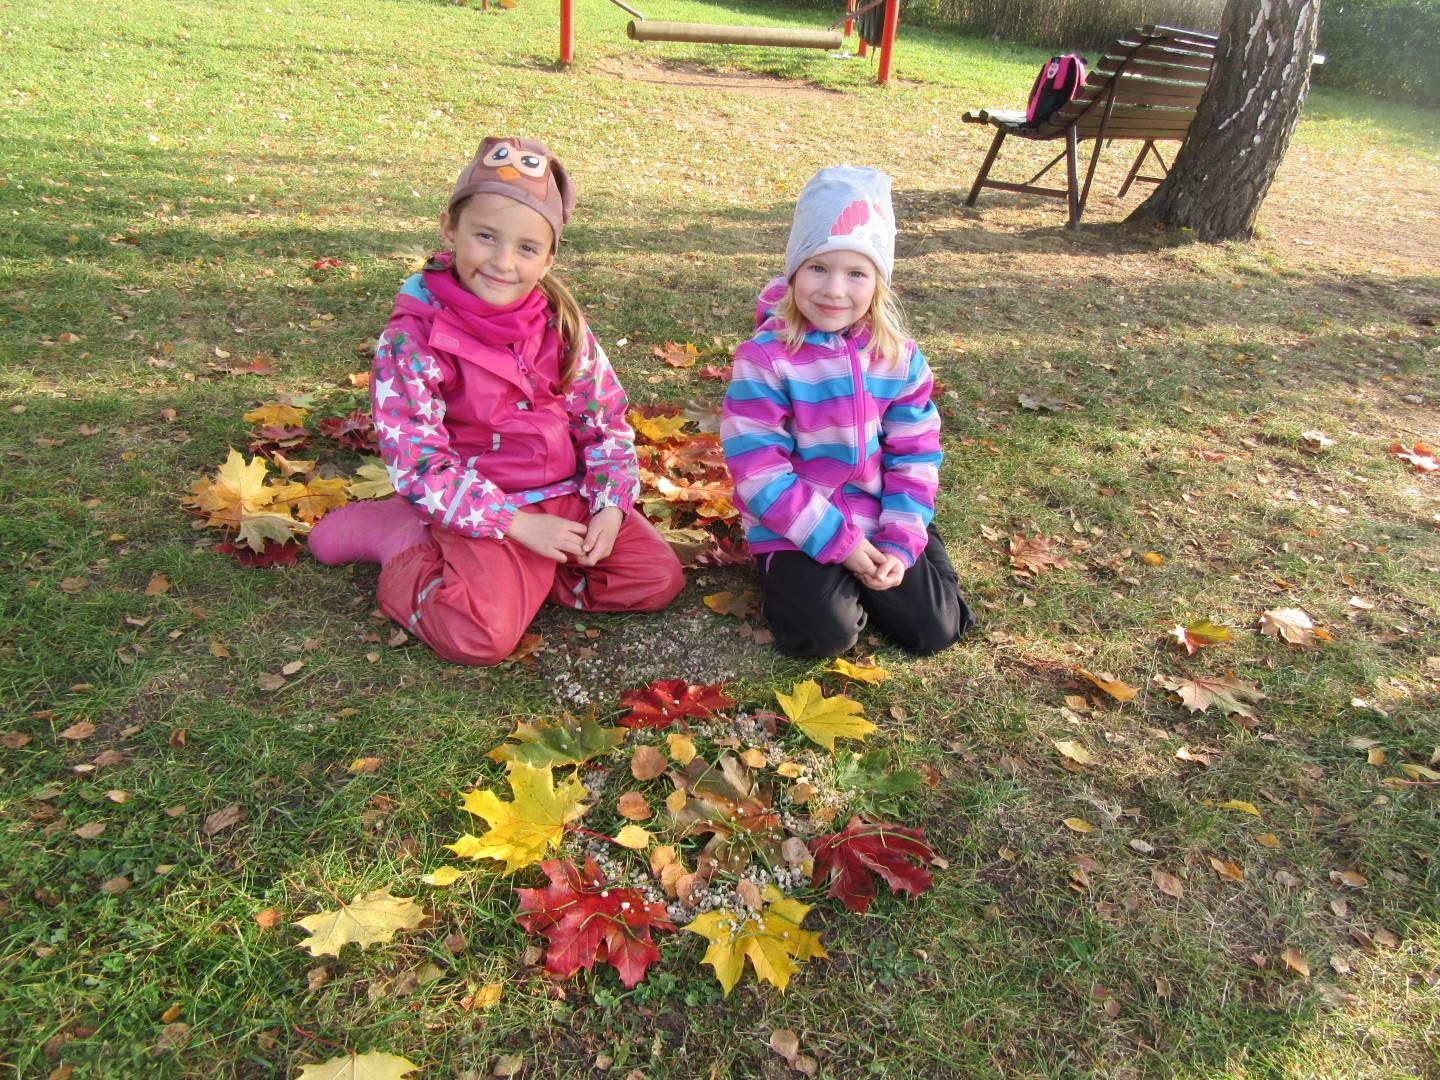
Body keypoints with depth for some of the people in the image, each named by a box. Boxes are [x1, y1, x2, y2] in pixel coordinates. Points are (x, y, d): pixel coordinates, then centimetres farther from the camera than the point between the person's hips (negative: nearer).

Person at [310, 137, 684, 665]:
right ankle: (402, 541, 3)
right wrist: (516, 524, -20)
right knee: (480, 634, -25)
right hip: (482, 508, -5)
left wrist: (611, 503, -10)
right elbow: (417, 461, -17)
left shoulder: (560, 322, -1)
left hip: (568, 493, 6)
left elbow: (605, 418, 5)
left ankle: (516, 574, 7)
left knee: (658, 578, -4)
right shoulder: (414, 335, -15)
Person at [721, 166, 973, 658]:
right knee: (823, 633, -21)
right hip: (795, 530, -4)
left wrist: (901, 542, -8)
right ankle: (797, 579, 12)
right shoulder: (764, 359, -17)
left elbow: (914, 455, 3)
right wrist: (837, 540, -18)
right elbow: (760, 470, -18)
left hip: (878, 523, 4)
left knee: (936, 629, -1)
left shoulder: (900, 359, -3)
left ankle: (858, 579, 24)